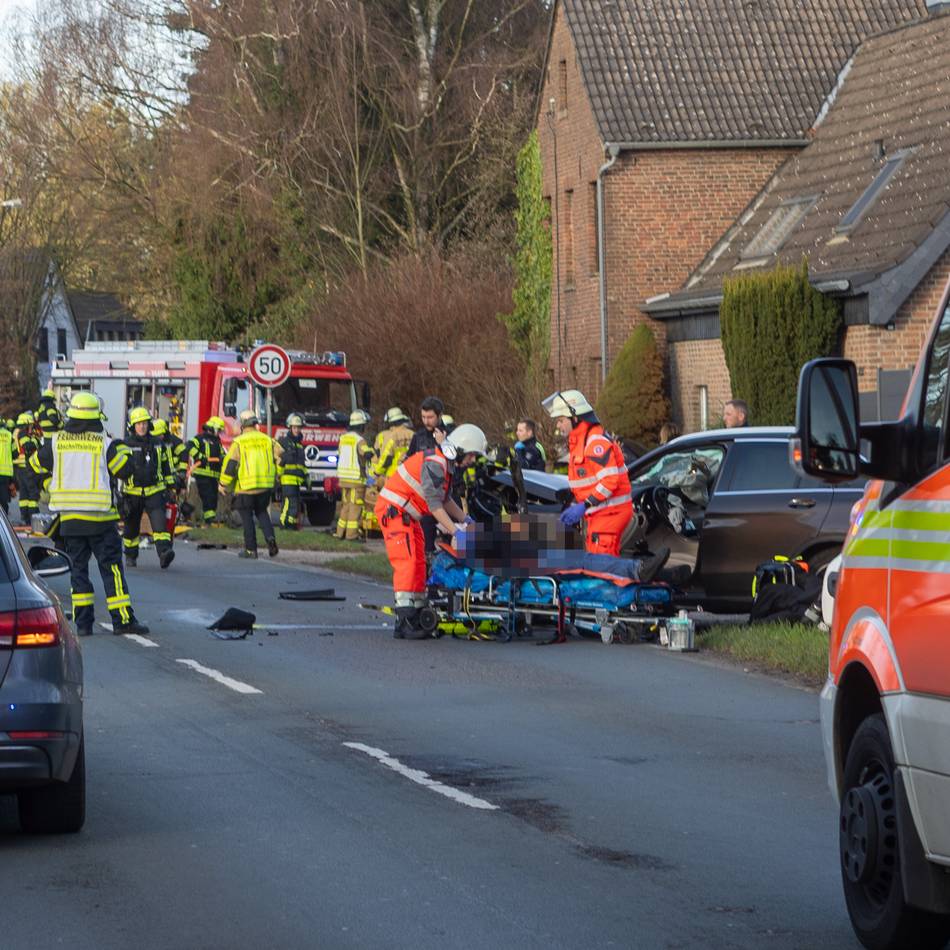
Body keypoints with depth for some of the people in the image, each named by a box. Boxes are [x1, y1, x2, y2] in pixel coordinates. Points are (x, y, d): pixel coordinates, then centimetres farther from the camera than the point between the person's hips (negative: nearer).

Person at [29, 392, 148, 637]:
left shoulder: (56, 442, 1)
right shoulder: (104, 444, -8)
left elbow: (35, 464, 14)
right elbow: (125, 470, -4)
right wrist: (123, 450, 13)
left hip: (69, 520, 3)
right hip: (100, 520, -3)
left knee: (78, 568, 10)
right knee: (112, 568, 1)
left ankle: (83, 622, 6)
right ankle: (122, 619, -2)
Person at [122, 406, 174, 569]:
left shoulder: (158, 444, 8)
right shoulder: (126, 445, -1)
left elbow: (165, 466, 19)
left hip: (154, 492, 1)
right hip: (132, 493, -1)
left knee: (160, 522, -19)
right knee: (131, 527, 11)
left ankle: (164, 553, -31)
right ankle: (130, 556, 30)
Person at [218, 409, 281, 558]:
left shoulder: (238, 442, -5)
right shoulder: (267, 440, 6)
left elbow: (230, 463, -9)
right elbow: (280, 458, 6)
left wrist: (224, 484, 1)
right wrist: (276, 476, 21)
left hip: (246, 487, -4)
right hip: (266, 485, 4)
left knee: (247, 516, 8)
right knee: (261, 512, 22)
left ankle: (251, 549, 9)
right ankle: (270, 536, -2)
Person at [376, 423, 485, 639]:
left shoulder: (445, 464, 12)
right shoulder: (433, 464, -21)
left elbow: (445, 499, 23)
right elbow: (434, 504, -26)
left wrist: (464, 518, 17)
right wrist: (455, 531, -27)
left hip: (408, 515, 11)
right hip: (393, 510, -11)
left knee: (419, 564, 10)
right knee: (406, 563, -17)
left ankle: (415, 618, 13)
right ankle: (404, 624, -22)